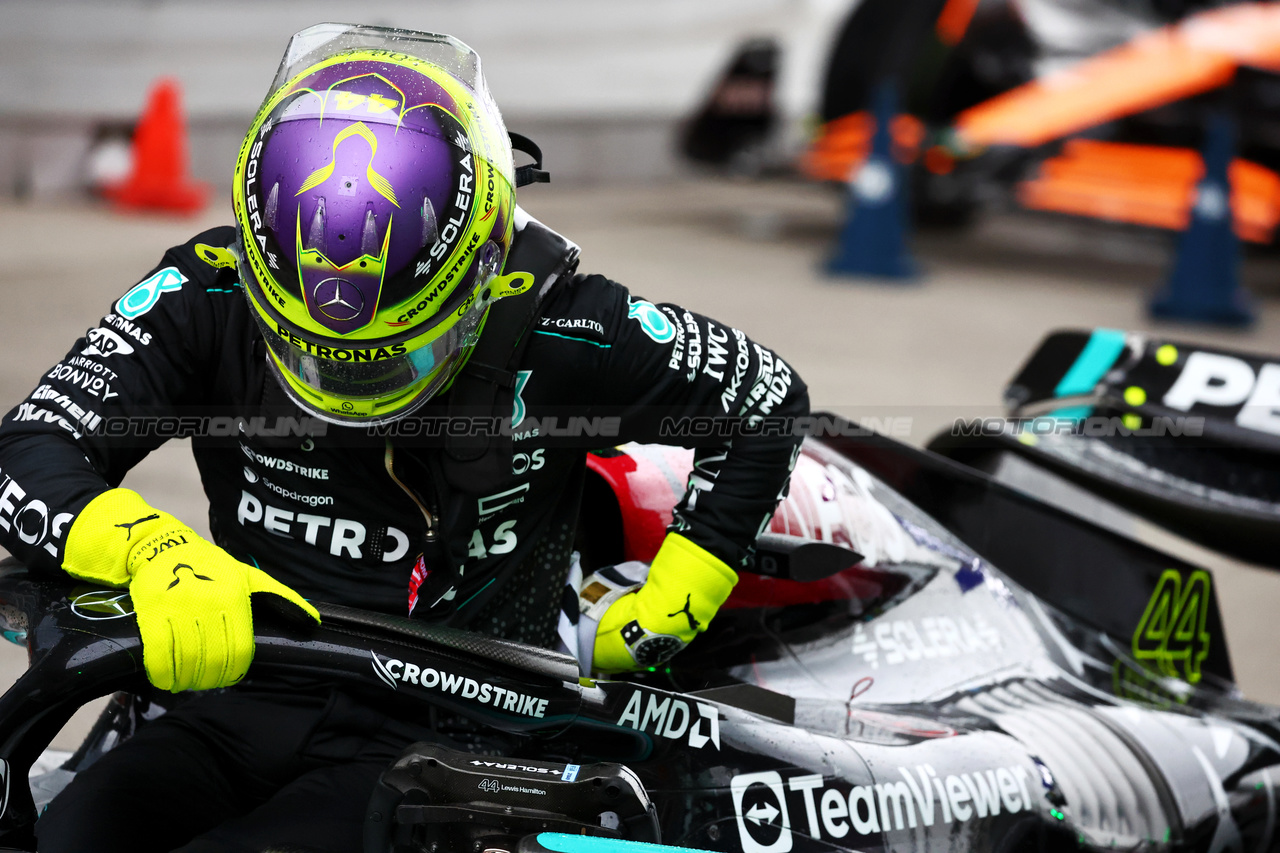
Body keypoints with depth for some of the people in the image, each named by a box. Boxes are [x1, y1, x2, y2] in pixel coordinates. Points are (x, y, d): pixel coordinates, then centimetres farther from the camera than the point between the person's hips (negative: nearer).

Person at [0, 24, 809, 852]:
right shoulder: (210, 294, -9)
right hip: (250, 700, 2)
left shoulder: (550, 326, -13)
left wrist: (668, 609, -2)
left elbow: (770, 400, 2)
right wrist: (151, 549, -39)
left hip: (446, 736, -2)